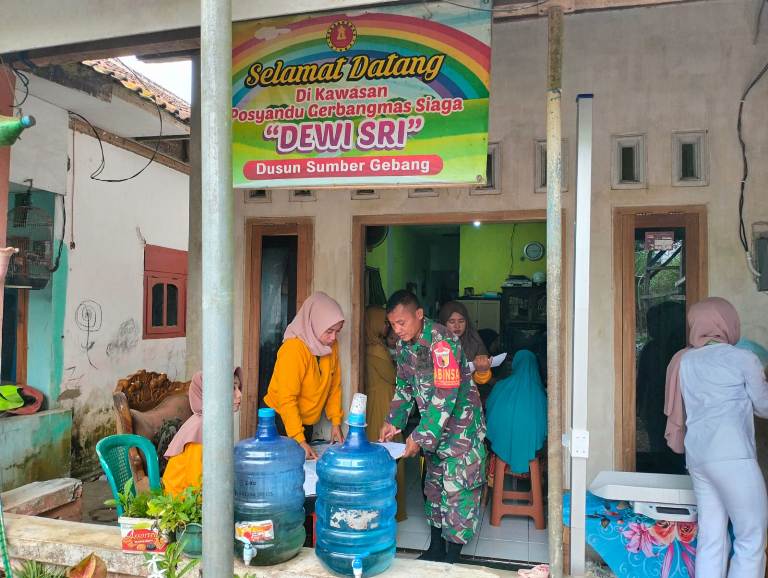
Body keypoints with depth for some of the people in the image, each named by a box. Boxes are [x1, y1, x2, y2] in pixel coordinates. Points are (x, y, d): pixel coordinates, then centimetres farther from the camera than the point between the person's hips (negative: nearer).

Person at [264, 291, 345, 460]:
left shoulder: (332, 345, -4)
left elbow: (335, 386, 5)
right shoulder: (293, 348, -25)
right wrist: (299, 441, -29)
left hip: (307, 423, 7)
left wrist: (336, 421, 1)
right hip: (281, 419, -7)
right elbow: (286, 399, -27)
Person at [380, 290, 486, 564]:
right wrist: (393, 422, 0)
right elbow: (404, 386, 11)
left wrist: (421, 436, -28)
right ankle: (436, 549, 29)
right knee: (433, 483, 15)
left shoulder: (442, 341, -26)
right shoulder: (403, 344, 0)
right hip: (433, 424, 8)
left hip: (461, 423, -8)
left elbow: (445, 395, -29)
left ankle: (452, 558, 9)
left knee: (458, 489, -3)